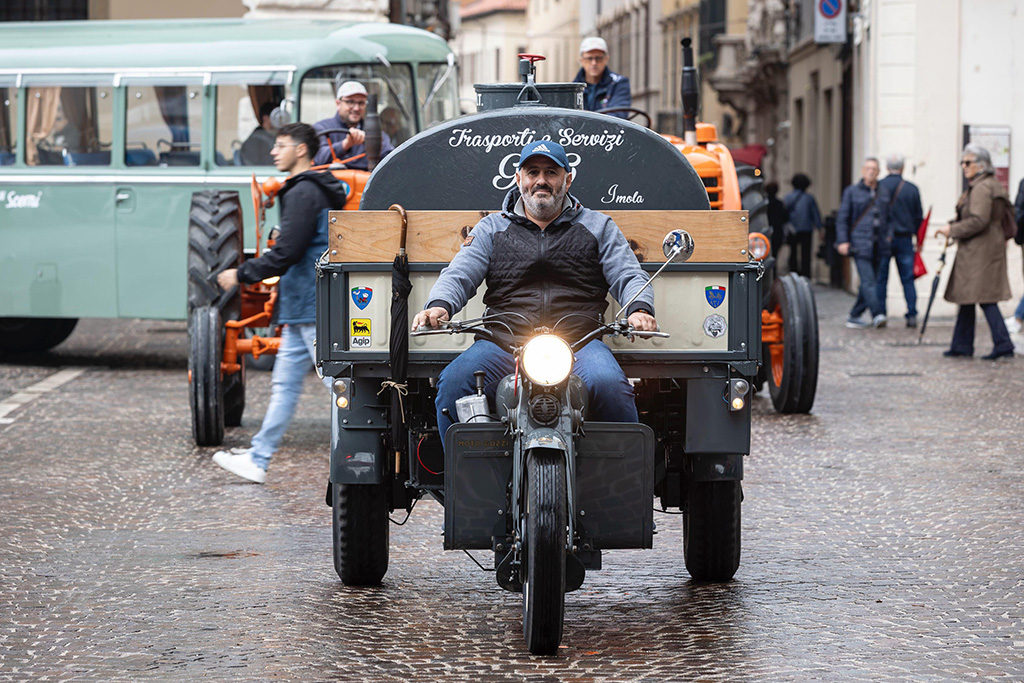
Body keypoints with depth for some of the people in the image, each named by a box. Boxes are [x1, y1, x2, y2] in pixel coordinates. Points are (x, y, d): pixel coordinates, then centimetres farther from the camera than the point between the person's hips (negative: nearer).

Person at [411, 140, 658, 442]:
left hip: (579, 343, -1)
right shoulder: (492, 228, 20)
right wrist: (439, 305, -15)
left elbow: (629, 277, 12)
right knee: (453, 382, -27)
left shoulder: (598, 227, 19)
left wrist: (639, 310, -13)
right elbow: (459, 275, 9)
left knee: (609, 384, -33)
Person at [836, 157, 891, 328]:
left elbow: (889, 218, 22)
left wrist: (888, 235, 5)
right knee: (868, 280, -16)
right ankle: (877, 314, -24)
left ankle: (854, 317, 15)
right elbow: (842, 218, 4)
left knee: (869, 281, 5)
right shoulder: (852, 192, 5)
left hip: (879, 245, 4)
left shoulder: (884, 193, 15)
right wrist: (842, 241, -6)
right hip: (860, 243, -4)